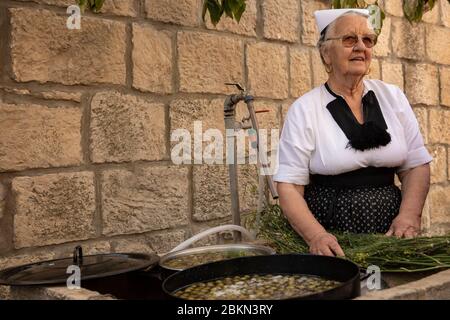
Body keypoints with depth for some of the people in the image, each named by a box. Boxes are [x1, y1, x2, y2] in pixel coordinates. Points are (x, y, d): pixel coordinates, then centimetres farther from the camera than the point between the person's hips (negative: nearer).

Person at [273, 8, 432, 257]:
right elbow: (289, 186, -6)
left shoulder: (393, 97, 8)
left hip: (391, 235, 3)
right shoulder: (304, 109, -2)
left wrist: (409, 215, -8)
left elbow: (416, 165, 9)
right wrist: (316, 235, -21)